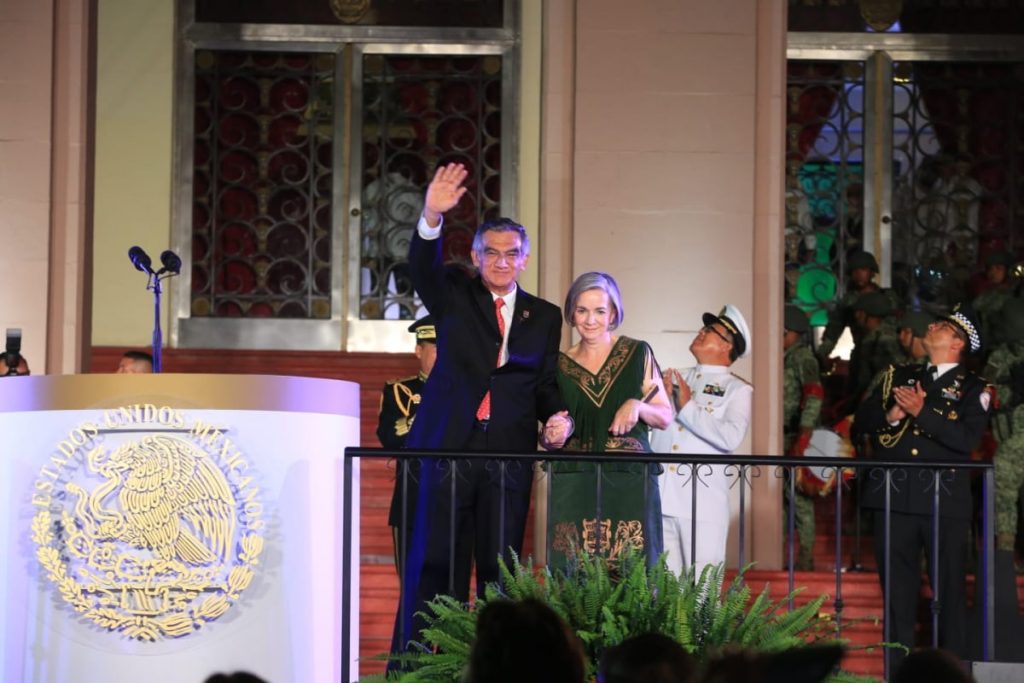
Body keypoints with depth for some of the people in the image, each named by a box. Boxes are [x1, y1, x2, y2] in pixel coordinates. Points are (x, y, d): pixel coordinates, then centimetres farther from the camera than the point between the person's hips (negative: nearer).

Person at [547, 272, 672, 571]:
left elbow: (665, 417, 9)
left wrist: (638, 406, -11)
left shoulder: (638, 354, 7)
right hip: (574, 487, 1)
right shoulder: (560, 366, 11)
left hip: (630, 485, -1)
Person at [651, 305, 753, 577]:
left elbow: (731, 437, -13)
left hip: (702, 504, -4)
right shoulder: (672, 379, 19)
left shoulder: (737, 389, 4)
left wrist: (687, 407, -8)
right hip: (659, 499, 4)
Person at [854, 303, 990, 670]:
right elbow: (862, 420, 10)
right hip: (895, 497, 4)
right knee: (897, 590, 8)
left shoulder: (973, 388, 2)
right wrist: (891, 414, -9)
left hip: (944, 500, -4)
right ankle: (896, 670, 15)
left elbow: (967, 438, -14)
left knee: (949, 589, 1)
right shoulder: (899, 375, 16)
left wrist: (922, 412, -18)